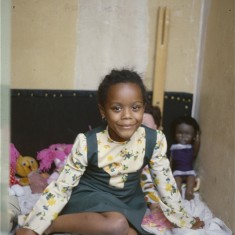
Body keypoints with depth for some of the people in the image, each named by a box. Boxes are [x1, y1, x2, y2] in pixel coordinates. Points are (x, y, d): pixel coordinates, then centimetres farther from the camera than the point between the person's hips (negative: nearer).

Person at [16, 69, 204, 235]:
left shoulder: (154, 140, -15)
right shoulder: (87, 143, -21)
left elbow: (166, 182, -1)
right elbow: (61, 187, -15)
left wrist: (184, 220, 8)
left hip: (128, 201, 4)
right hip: (90, 196, -3)